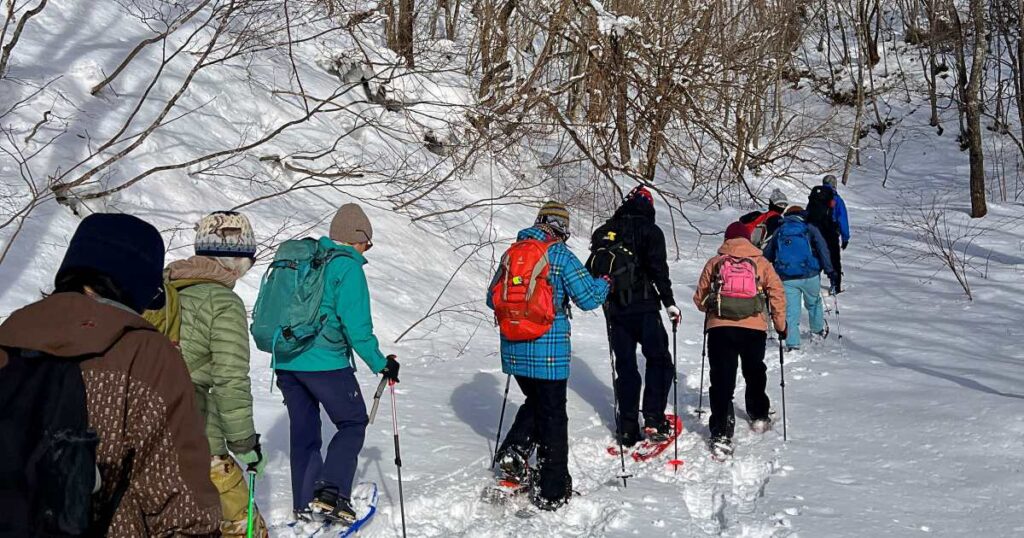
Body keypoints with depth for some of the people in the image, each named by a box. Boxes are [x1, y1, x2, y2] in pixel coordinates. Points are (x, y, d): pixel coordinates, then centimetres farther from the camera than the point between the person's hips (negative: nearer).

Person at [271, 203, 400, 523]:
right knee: (353, 424, 7)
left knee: (303, 431, 17)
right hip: (325, 362, -7)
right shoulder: (348, 267, -8)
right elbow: (356, 325, -14)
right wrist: (380, 364, -5)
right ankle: (330, 493, -8)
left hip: (286, 362, 7)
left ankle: (304, 503, 21)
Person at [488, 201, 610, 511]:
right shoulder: (561, 256, -9)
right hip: (548, 351, -5)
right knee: (553, 416, 5)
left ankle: (514, 453, 6)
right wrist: (604, 285, 11)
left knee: (535, 402, 26)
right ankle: (552, 492, 10)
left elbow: (492, 298, 13)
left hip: (514, 350, 5)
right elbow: (588, 297, -11)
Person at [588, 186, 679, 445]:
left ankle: (628, 429, 8)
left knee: (625, 366, 10)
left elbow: (594, 268, 12)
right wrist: (669, 303, -7)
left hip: (615, 310, 5)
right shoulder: (650, 230, -4)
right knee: (659, 361, 8)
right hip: (644, 308, -4)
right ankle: (654, 419, -3)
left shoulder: (605, 231, 11)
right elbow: (658, 269, -12)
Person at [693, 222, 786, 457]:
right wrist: (781, 325, 18)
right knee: (755, 373, 24)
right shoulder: (761, 263, 11)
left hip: (719, 327, -1)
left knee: (722, 380, -2)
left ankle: (721, 433, -12)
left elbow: (699, 299, 14)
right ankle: (759, 416, 41)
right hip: (754, 328, 1)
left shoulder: (714, 263, 12)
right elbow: (777, 294, 6)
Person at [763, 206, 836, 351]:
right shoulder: (810, 229, 9)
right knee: (814, 303, 23)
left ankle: (792, 343, -3)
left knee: (791, 311, 3)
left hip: (786, 279, 1)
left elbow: (767, 255, 17)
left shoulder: (779, 232, 16)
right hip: (809, 276, -1)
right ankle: (818, 330, 39)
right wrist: (830, 271, -8)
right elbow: (823, 250, -4)